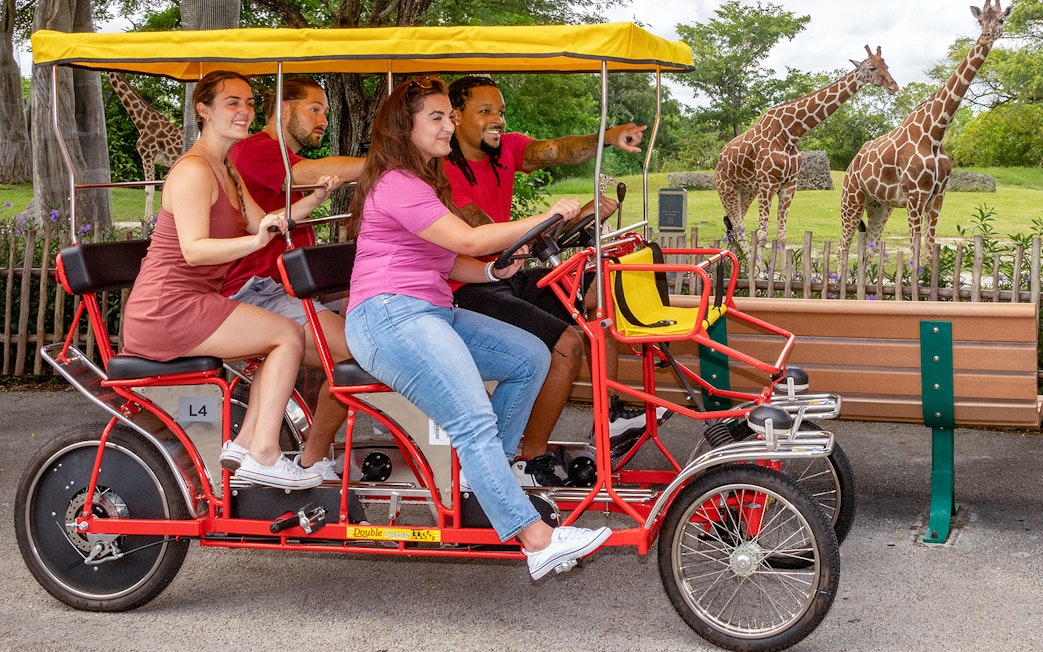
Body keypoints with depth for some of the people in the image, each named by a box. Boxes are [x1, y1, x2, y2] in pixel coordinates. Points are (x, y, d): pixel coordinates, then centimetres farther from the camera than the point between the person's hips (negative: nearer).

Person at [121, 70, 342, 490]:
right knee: (289, 335, -11)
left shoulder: (226, 172, 18)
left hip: (186, 306, 10)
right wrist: (257, 240, -39)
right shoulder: (194, 171, -15)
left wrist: (316, 198, 1)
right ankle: (263, 457, -14)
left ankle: (247, 441, 9)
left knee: (282, 339, 14)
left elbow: (263, 223, 12)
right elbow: (194, 249, -25)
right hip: (167, 310, -10)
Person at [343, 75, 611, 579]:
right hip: (389, 316, -10)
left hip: (431, 312, 10)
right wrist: (544, 219, -14)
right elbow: (468, 240, -18)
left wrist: (494, 270, -2)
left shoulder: (421, 182, 23)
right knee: (476, 423, -22)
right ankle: (537, 540, -26)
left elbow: (449, 262, 18)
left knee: (531, 357, -3)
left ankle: (484, 469, 5)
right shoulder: (396, 185, -10)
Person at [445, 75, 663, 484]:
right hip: (467, 292, -9)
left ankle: (611, 415, 5)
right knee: (567, 345, -21)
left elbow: (554, 150, -14)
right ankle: (531, 459, -8)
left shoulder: (506, 149, 6)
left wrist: (609, 138, -34)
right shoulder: (445, 173, -18)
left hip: (507, 278, 9)